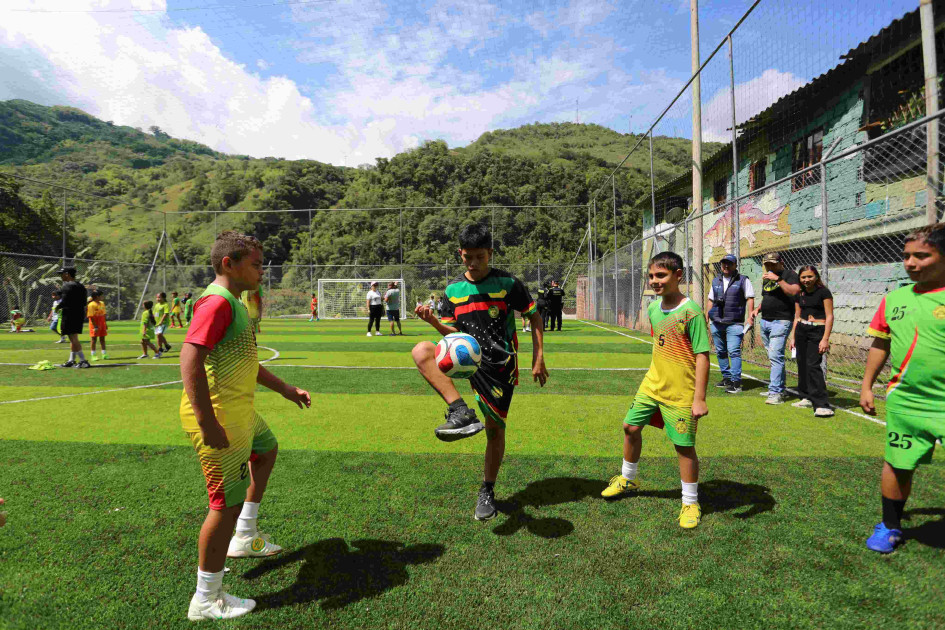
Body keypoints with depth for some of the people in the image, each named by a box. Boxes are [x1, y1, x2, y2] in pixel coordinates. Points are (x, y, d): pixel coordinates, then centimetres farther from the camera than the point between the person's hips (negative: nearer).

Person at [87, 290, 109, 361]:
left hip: (102, 324, 6)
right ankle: (93, 355, 6)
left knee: (102, 339, 10)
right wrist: (95, 326, -19)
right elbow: (91, 317, -16)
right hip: (95, 325, -6)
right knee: (94, 339, -1)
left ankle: (104, 354, 16)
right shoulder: (91, 305, -14)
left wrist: (105, 324, 15)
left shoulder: (102, 303, 9)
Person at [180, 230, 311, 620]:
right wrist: (207, 424, -31)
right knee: (228, 503, -2)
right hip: (219, 415, -11)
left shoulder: (233, 303, 15)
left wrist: (285, 390, 26)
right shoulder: (217, 301, -18)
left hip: (240, 410, 11)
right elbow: (190, 358, -29)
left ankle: (244, 538, 41)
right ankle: (206, 601, 15)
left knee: (266, 449, 31)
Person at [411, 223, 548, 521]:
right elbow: (454, 332, 9)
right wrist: (433, 321, -11)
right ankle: (461, 413, -35)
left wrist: (538, 359, -3)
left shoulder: (508, 283, -4)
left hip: (499, 365, -2)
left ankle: (487, 491, 24)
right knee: (421, 351, -25)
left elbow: (534, 317, 3)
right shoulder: (453, 288, 5)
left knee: (495, 429, 0)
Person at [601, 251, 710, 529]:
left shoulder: (691, 312, -19)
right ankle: (627, 479, 38)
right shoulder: (653, 308, 3)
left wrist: (699, 398, -21)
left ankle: (690, 503, 24)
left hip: (681, 393, -7)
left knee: (684, 446, 3)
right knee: (630, 427, 14)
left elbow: (702, 356, -19)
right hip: (652, 384, 7)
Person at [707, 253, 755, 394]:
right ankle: (727, 377, 24)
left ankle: (736, 382, -10)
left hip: (734, 323, -5)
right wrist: (707, 318, 15)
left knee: (734, 352, -12)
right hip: (716, 322, 6)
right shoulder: (716, 281, 16)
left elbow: (750, 298, -2)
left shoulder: (743, 281, 2)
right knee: (720, 351, 11)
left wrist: (750, 316, -13)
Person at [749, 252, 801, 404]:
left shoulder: (789, 275, -3)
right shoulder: (766, 279, 20)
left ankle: (775, 393, -14)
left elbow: (794, 291, -21)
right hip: (765, 321, 8)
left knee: (775, 356, -15)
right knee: (773, 357, 11)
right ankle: (780, 389, 19)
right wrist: (758, 309, 14)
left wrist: (778, 279, -22)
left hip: (781, 321, -8)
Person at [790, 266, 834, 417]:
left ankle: (821, 405, -15)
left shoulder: (823, 292, -7)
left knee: (813, 365, -15)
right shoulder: (800, 294, 11)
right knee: (802, 364, 8)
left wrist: (825, 339, -17)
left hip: (817, 331, -6)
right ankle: (807, 398, 21)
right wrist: (793, 337, 16)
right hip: (801, 330, 6)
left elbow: (829, 316, -10)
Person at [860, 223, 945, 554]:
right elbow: (880, 344, 14)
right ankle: (890, 526, 33)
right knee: (897, 466, 13)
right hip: (904, 401, 4)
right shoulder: (894, 299, 6)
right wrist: (867, 385, 13)